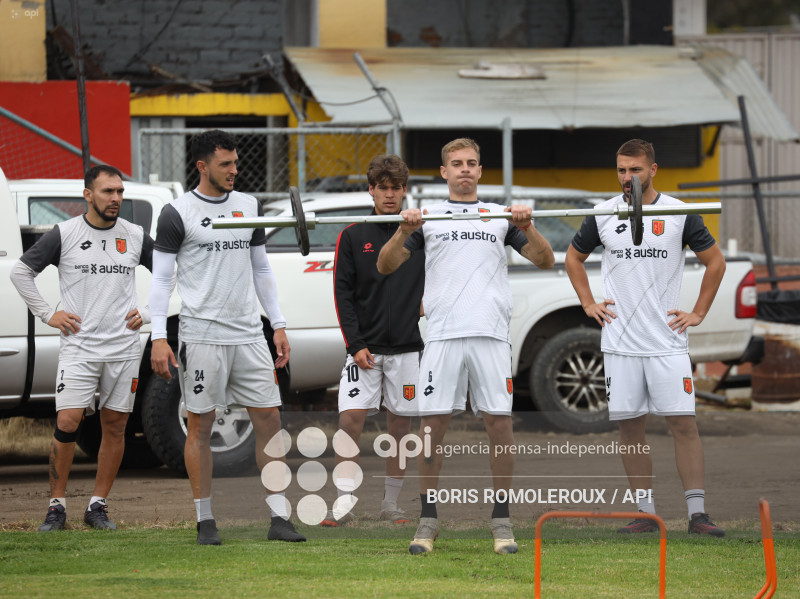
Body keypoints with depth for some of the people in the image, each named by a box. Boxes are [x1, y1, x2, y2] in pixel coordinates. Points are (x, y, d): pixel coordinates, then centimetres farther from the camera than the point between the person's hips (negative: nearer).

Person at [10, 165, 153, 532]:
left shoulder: (135, 236, 7)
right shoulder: (64, 234, -1)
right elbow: (21, 272, 6)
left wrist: (148, 314, 9)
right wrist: (48, 315, 1)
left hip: (124, 348, 3)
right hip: (78, 347, -3)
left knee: (115, 426, 3)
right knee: (67, 423, -11)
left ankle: (98, 506, 12)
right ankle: (57, 506, -2)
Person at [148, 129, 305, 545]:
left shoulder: (249, 207, 12)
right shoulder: (178, 213, -3)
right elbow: (161, 277, -4)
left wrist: (278, 325, 14)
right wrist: (158, 337, -11)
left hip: (248, 335, 4)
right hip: (201, 335, -4)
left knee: (269, 419, -1)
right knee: (200, 425, 1)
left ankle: (279, 518, 2)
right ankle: (205, 521, 8)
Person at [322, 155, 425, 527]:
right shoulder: (353, 236, 4)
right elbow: (343, 292, 1)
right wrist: (355, 344, -7)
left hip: (407, 347, 1)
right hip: (365, 347, -1)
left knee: (400, 423, 5)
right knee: (351, 418, -11)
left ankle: (391, 504, 15)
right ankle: (343, 504, -8)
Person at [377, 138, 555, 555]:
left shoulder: (500, 216, 17)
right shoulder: (428, 218, 15)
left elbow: (545, 261, 11)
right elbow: (385, 266, 7)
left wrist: (527, 228, -7)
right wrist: (403, 233, -11)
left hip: (491, 333, 0)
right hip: (442, 333, 0)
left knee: (499, 422, -4)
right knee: (432, 424, -4)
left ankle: (501, 521, 3)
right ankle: (428, 521, 3)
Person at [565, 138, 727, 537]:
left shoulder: (680, 215, 0)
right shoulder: (602, 216, 5)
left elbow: (715, 262, 10)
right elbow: (574, 257, 21)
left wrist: (698, 313, 5)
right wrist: (588, 304, 11)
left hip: (668, 342, -2)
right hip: (620, 344, 2)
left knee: (683, 424, -7)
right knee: (630, 427, 3)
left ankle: (697, 514, -6)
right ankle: (646, 514, 10)